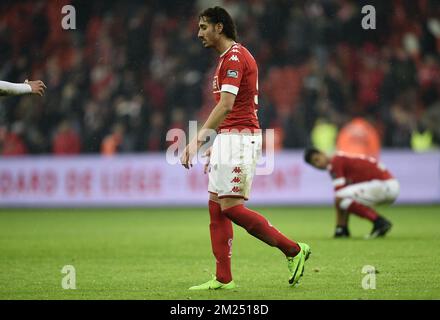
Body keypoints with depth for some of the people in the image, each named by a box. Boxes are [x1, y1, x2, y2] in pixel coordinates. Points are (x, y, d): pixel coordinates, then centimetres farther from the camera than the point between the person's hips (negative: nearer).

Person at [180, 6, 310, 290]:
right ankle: (223, 279, 5)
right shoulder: (231, 57, 19)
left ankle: (294, 250, -5)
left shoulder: (234, 56, -13)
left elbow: (226, 105, -25)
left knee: (231, 208, -14)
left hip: (238, 138, -11)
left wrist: (198, 140, -30)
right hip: (227, 139, 11)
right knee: (216, 206, 6)